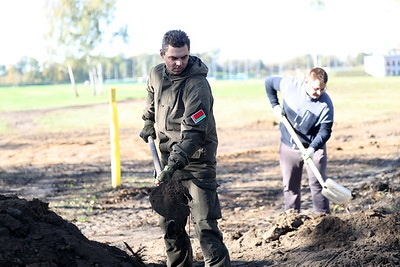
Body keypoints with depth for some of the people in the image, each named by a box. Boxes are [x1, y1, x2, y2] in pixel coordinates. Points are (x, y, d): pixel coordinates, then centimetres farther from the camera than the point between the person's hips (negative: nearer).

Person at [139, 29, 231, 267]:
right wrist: (148, 123, 29)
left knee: (204, 223, -12)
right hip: (168, 154, 7)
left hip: (196, 158, -7)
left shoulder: (197, 85, -20)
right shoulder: (157, 74, 2)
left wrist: (174, 165, -37)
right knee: (168, 220, 12)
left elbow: (193, 132, -29)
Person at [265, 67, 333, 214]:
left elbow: (325, 130, -20)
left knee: (317, 184, -3)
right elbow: (269, 82, 3)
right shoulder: (289, 85, -16)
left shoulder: (326, 104, -20)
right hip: (288, 147, 2)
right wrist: (275, 105, -4)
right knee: (290, 185, 10)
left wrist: (312, 148, -35)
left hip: (313, 148, -2)